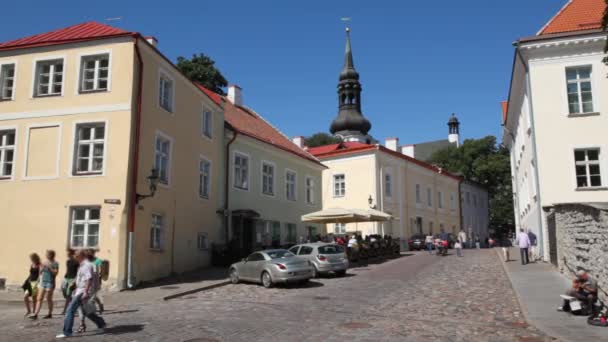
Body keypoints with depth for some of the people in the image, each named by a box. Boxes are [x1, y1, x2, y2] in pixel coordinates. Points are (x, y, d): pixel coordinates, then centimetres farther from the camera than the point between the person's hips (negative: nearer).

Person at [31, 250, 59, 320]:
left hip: (50, 283, -6)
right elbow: (40, 272, 16)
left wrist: (49, 267, -18)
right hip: (42, 282, 6)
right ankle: (35, 314, -4)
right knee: (39, 299, -1)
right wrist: (42, 268, -2)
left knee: (49, 299, 1)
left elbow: (55, 273, -14)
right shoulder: (44, 262, 13)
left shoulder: (55, 263, -4)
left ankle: (50, 314, 12)